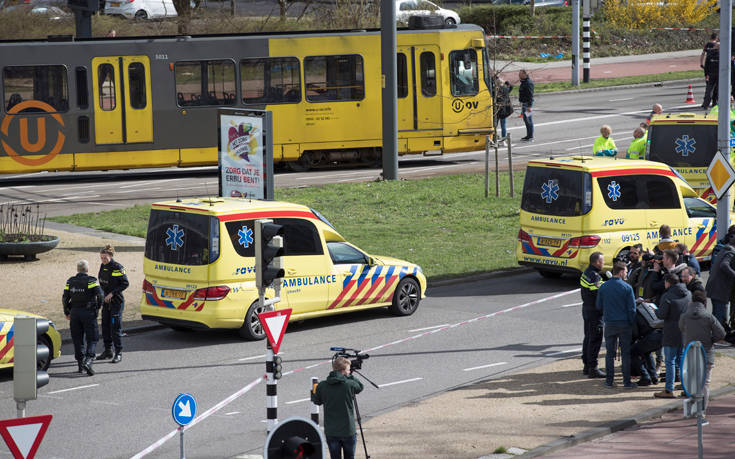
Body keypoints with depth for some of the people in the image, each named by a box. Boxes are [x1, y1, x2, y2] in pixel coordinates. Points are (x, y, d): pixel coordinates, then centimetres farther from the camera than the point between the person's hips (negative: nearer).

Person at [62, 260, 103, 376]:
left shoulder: (70, 282, 6)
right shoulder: (91, 281, -8)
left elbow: (65, 298, 7)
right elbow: (100, 295, -14)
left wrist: (66, 312, 18)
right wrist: (98, 306, 4)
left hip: (74, 312, 4)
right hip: (88, 312, -4)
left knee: (77, 339, 11)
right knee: (92, 339, -1)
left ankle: (80, 363, 13)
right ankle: (88, 361, -20)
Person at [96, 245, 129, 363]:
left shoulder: (117, 267, -13)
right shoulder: (103, 266, 8)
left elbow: (125, 283, -13)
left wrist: (112, 293, -16)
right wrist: (102, 295, 8)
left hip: (116, 301, -7)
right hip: (106, 301, 7)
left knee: (115, 327, -8)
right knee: (105, 326, 10)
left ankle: (118, 353, -3)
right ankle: (108, 351, 20)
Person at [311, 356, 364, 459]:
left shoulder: (322, 386, -7)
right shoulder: (349, 384, -13)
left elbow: (317, 401, 10)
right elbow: (360, 387, 8)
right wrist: (350, 376, 13)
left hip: (330, 432, 2)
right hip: (348, 431, -2)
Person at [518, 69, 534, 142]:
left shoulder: (528, 83, -17)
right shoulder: (523, 82, 14)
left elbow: (530, 95, -21)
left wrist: (529, 106, -24)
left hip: (527, 104, -10)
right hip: (524, 104, 10)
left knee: (528, 120, -7)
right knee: (526, 120, 14)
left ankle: (530, 137, -4)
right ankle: (528, 135, 21)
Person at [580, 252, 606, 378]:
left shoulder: (585, 273, 10)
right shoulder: (595, 276, -21)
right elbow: (599, 295, -26)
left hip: (586, 309, 10)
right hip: (595, 311, -10)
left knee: (588, 338, 17)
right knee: (595, 339, -5)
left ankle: (586, 365, 25)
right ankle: (593, 368, -3)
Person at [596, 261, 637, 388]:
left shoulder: (603, 287, 0)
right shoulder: (627, 288, -10)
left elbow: (599, 307, 7)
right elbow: (632, 309, -9)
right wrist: (631, 323, 2)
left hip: (609, 324, 3)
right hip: (624, 324, -3)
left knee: (610, 353, 11)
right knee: (626, 353, 4)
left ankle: (609, 380, 12)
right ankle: (627, 381, 5)